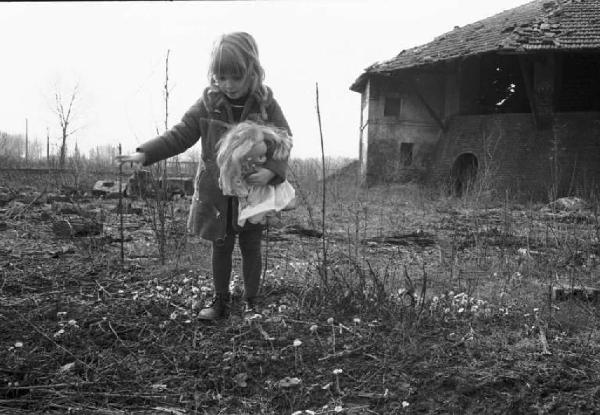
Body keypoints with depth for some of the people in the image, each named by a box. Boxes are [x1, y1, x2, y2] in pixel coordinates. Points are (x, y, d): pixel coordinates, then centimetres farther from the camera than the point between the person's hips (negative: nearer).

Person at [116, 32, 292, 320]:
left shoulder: (266, 105, -9)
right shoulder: (209, 103, -6)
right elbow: (181, 134, -4)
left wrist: (271, 170, -28)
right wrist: (146, 153, -15)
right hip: (216, 191, 2)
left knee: (251, 247, 10)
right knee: (221, 246, 13)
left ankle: (251, 302, 26)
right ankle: (221, 301, 27)